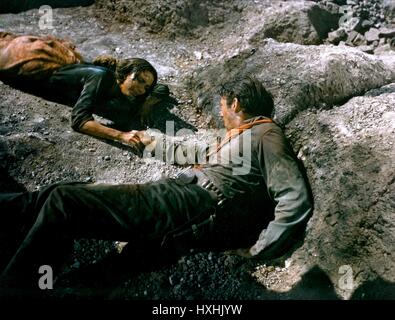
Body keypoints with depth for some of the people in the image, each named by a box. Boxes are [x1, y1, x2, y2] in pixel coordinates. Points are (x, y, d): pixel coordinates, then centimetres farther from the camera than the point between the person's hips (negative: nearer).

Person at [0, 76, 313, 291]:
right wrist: (153, 142, 45)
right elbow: (204, 156, 39)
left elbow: (297, 200, -13)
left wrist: (257, 250, -12)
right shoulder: (242, 135, 29)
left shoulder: (266, 134, -2)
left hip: (196, 205, -9)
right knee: (60, 197, 4)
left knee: (62, 202, -12)